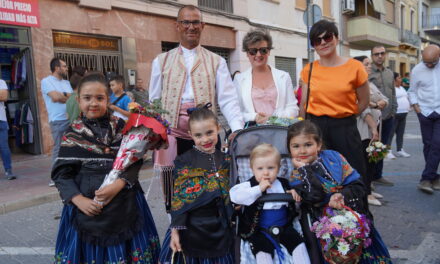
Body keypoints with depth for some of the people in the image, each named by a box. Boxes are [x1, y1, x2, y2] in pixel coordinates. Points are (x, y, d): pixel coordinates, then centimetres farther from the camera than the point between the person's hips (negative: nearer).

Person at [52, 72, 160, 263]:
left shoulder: (120, 126, 1)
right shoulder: (73, 134, 0)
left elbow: (134, 161, -5)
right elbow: (61, 173, -2)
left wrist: (118, 185, -20)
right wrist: (79, 200, -15)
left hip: (124, 204, 1)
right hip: (89, 206, 0)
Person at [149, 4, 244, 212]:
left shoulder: (216, 62, 10)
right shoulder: (161, 61, 13)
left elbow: (227, 99, 0)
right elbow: (154, 103, 13)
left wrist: (238, 129, -16)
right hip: (172, 135, 1)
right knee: (174, 197, 5)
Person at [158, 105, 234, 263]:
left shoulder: (226, 161, 4)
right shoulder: (184, 162, -7)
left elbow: (232, 195, 10)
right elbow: (178, 198, -7)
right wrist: (175, 229, -11)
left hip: (219, 230, 3)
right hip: (189, 227, -3)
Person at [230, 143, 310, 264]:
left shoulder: (284, 184, 8)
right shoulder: (250, 185, -7)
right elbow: (234, 195, -26)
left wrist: (295, 195, 0)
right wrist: (258, 189, -26)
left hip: (284, 227, 5)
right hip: (260, 231, -4)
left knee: (298, 242, -10)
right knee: (262, 250, -25)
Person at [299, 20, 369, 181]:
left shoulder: (354, 67, -2)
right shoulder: (309, 70, 4)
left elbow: (364, 101, 8)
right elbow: (304, 104, 9)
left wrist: (344, 117, 5)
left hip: (345, 128, -1)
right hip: (314, 127, 2)